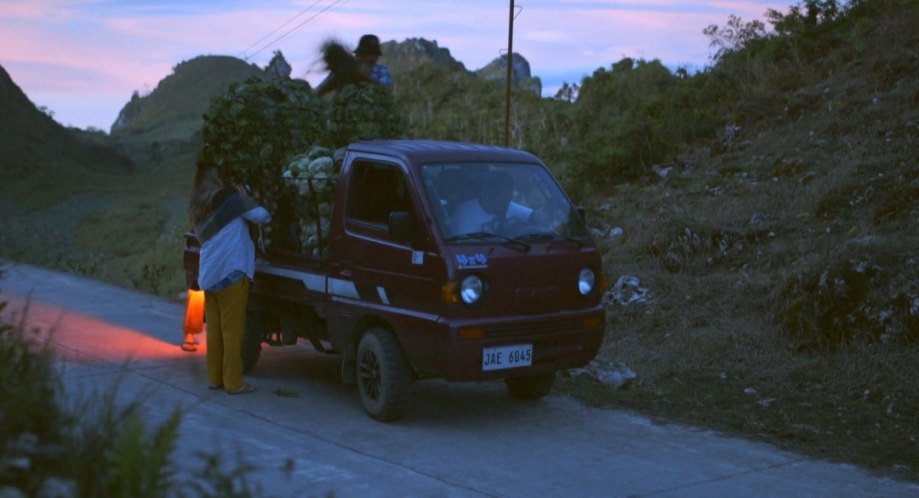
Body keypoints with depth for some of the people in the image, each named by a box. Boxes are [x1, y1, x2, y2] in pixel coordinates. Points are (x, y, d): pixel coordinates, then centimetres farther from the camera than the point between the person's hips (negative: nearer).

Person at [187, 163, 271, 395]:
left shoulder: (198, 208, 15)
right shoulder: (230, 198, -3)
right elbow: (262, 216, -1)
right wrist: (244, 196, 15)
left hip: (208, 275, 6)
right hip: (231, 272, -6)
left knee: (214, 329, 11)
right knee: (232, 330, -2)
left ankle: (214, 377, 16)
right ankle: (233, 382, 1)